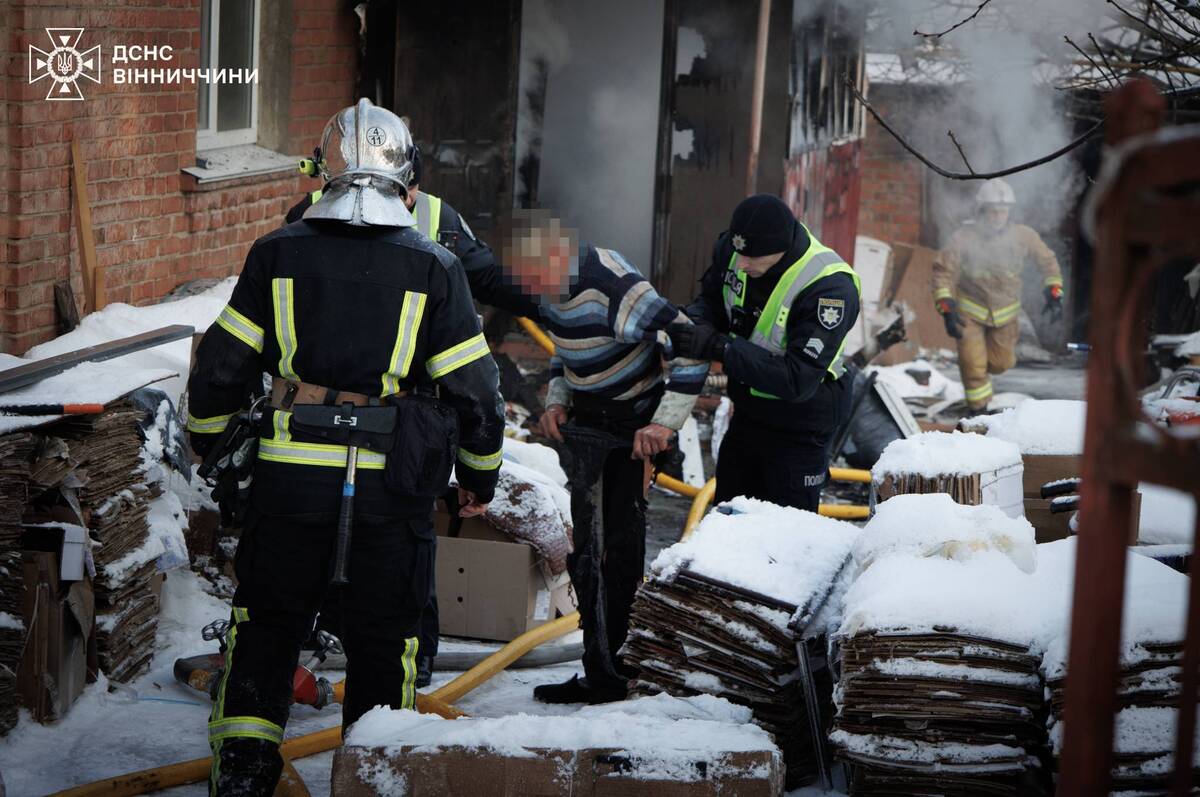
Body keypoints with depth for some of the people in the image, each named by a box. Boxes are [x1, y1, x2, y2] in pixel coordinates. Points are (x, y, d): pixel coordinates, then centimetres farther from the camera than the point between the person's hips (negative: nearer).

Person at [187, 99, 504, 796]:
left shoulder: (279, 254, -2)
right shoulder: (434, 268, -5)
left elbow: (221, 365, 4)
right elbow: (475, 389, -2)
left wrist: (207, 435, 23)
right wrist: (481, 474, 14)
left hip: (292, 476, 1)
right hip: (393, 486, -1)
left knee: (267, 622, 16)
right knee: (384, 637, 12)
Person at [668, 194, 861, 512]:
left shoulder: (830, 288, -32)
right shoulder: (733, 247, -12)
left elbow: (797, 381, -35)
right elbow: (711, 299, 9)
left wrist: (717, 348, -37)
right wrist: (695, 325, -16)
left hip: (799, 425, -7)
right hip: (747, 412, 7)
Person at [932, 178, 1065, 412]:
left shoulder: (1022, 237, -13)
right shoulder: (964, 238, -20)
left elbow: (1047, 261, 3)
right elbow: (943, 271, -15)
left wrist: (1054, 294, -4)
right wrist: (947, 309, -24)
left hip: (1006, 312, 3)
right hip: (970, 310, -2)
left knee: (1002, 362, 9)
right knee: (973, 366, -7)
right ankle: (978, 411, 14)